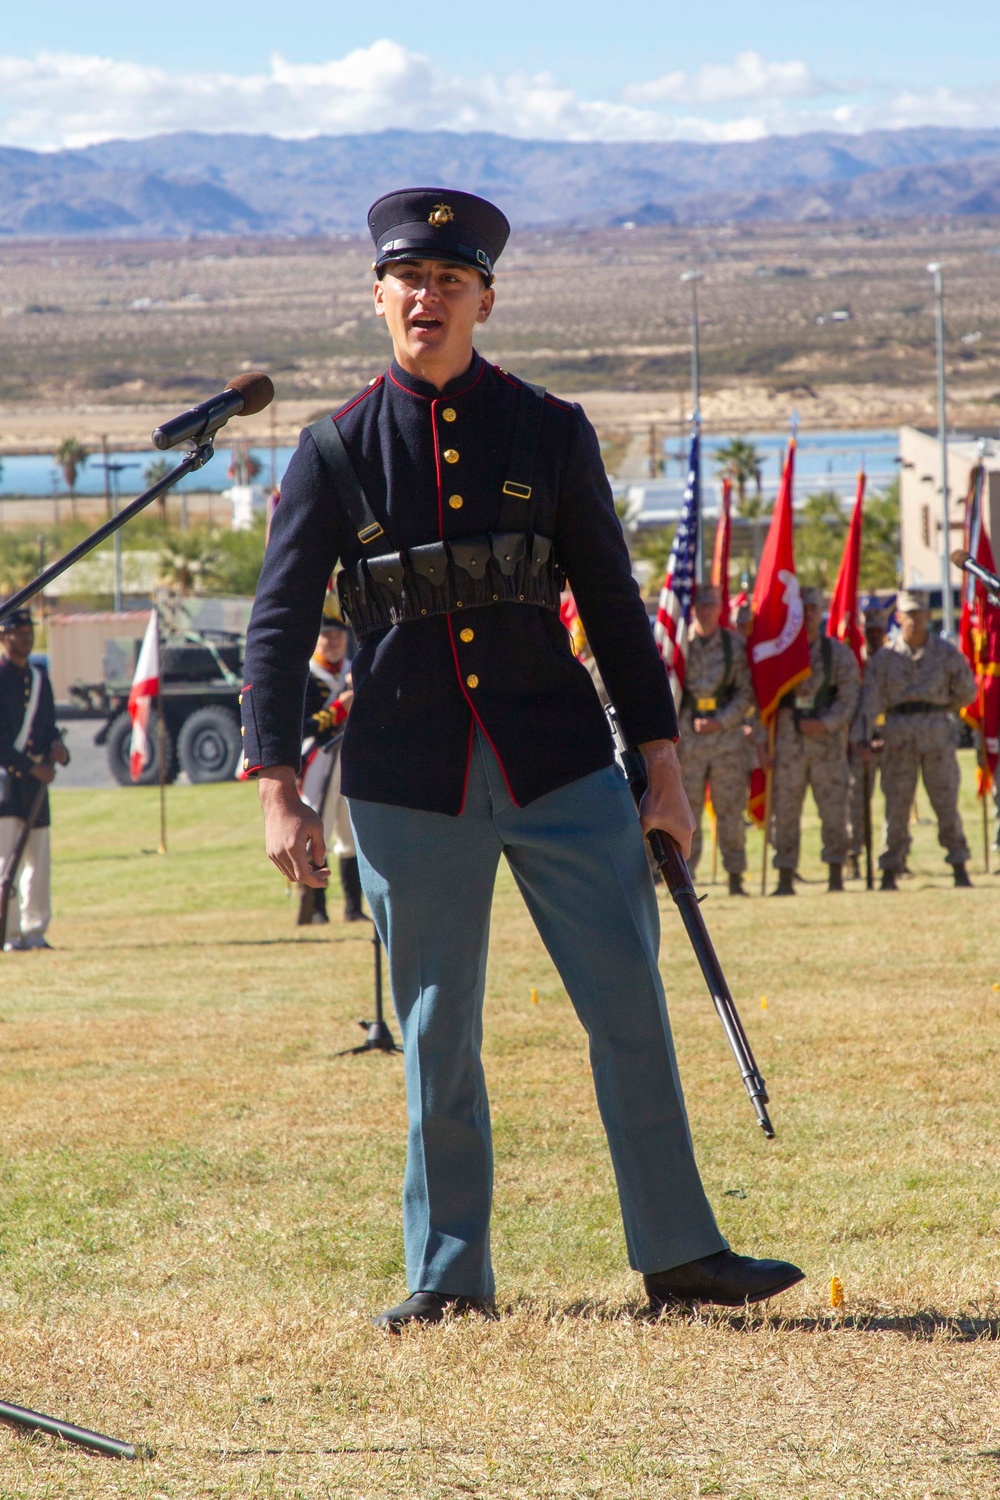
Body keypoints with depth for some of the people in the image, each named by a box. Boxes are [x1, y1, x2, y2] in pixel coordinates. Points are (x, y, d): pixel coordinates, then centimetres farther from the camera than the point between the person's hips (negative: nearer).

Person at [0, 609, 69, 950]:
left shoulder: (39, 677, 15)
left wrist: (56, 747, -3)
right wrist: (31, 767, -17)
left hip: (36, 778, 7)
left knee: (39, 860, 7)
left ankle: (34, 931, 14)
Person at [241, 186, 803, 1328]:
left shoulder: (551, 434, 5)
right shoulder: (336, 450, 2)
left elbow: (613, 604, 9)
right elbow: (278, 624, 2)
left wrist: (660, 764, 4)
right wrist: (278, 791, -6)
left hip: (560, 764, 1)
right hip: (410, 784, -1)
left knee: (632, 1007, -1)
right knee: (435, 1036, 4)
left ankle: (679, 1253, 6)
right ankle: (449, 1275, 14)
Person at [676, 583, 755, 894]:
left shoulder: (736, 645, 4)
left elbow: (746, 693, 3)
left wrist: (720, 721, -9)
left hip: (727, 736, 0)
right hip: (688, 738, 0)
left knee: (731, 809, 2)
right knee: (686, 810, 0)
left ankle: (735, 877, 8)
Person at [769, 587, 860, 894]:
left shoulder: (839, 653, 6)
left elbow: (847, 698, 1)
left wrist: (825, 724, -14)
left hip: (828, 740, 0)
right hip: (788, 741, 0)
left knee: (834, 810, -2)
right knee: (785, 811, -1)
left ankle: (836, 877, 5)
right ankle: (785, 878, 4)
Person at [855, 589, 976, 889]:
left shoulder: (946, 653, 4)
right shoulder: (885, 657, 3)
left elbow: (966, 693, 12)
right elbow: (872, 698, -4)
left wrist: (938, 709, 11)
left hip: (938, 733, 0)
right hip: (899, 737, 0)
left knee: (946, 802, 0)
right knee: (896, 805, 1)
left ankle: (959, 870, 5)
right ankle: (889, 873, 5)